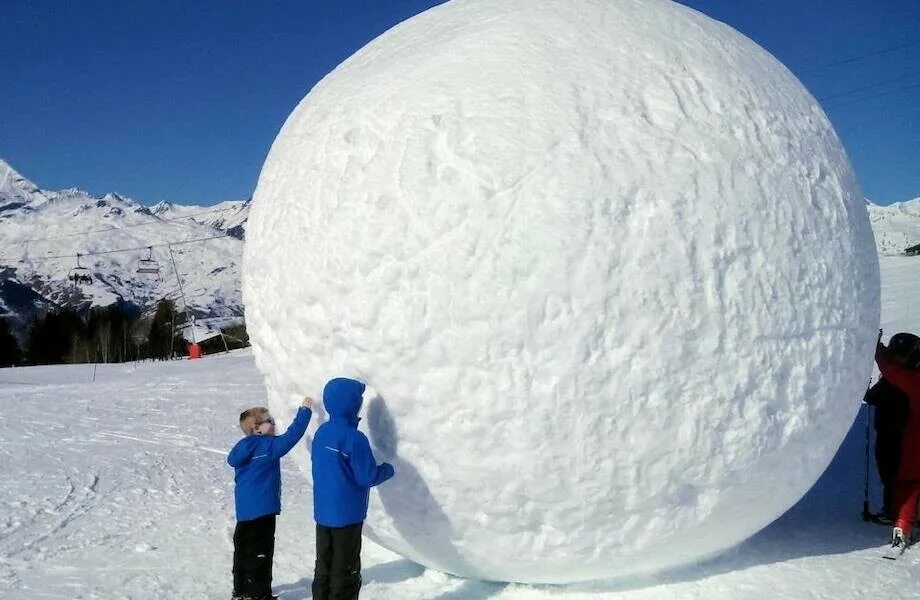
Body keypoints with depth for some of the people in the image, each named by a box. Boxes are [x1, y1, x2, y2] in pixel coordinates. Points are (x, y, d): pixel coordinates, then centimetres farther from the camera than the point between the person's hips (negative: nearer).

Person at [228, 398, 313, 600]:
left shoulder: (243, 447, 4)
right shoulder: (270, 446, -16)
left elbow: (232, 459, 16)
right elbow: (292, 435, -17)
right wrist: (305, 411, -11)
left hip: (244, 509, 8)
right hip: (262, 509, -8)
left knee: (243, 549, 17)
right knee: (260, 552, 1)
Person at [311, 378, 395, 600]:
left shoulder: (321, 432, 2)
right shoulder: (354, 438, -21)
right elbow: (368, 477, -18)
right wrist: (388, 469, 0)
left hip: (323, 512, 7)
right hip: (347, 515, -7)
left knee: (324, 566, 16)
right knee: (345, 571, 6)